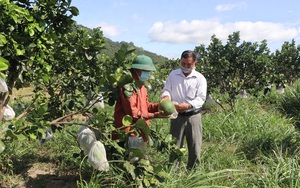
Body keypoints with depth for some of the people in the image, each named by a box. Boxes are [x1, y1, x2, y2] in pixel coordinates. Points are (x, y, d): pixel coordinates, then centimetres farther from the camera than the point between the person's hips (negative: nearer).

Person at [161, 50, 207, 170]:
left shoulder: (200, 78, -2)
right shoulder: (173, 75, 5)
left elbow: (201, 98, -9)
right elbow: (166, 90, 2)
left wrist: (188, 105, -27)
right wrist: (166, 96, -23)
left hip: (193, 116, -1)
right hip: (177, 116, 1)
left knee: (195, 148, 4)